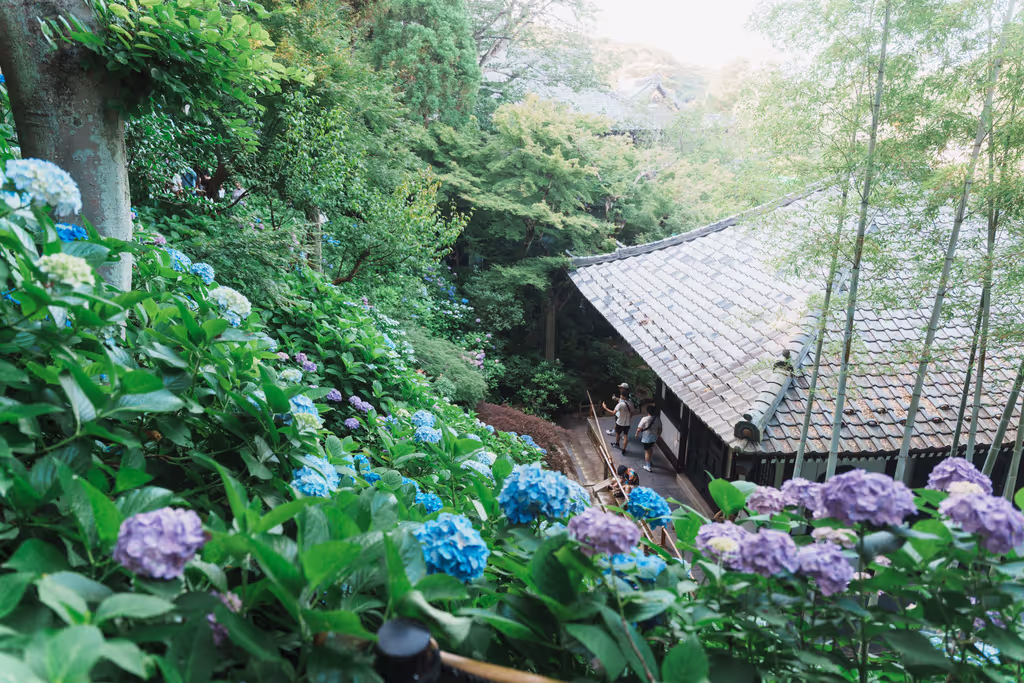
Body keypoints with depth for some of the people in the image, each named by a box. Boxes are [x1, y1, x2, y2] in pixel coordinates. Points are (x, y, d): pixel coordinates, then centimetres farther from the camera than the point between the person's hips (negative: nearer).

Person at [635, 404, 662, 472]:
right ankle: (649, 462, 43)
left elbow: (639, 429, -17)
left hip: (646, 438, -5)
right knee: (651, 450, 26)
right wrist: (658, 436, 18)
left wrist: (636, 434, 2)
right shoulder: (657, 419, -8)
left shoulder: (645, 419, -23)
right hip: (654, 437, 5)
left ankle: (648, 466, 15)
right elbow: (660, 429, 2)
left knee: (647, 451, 8)